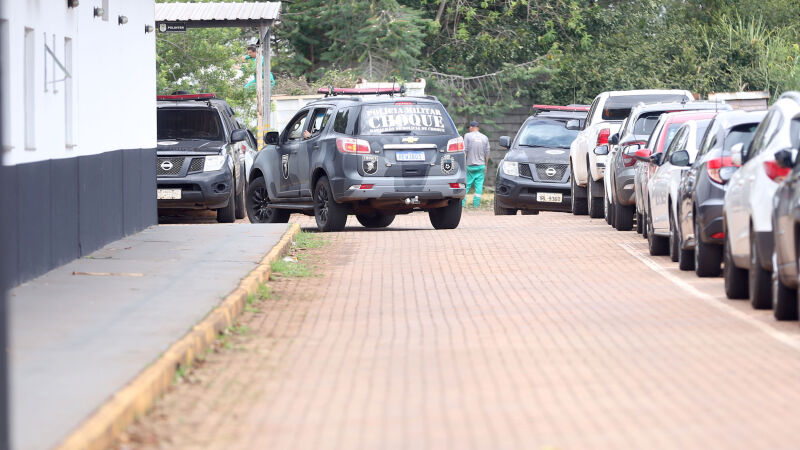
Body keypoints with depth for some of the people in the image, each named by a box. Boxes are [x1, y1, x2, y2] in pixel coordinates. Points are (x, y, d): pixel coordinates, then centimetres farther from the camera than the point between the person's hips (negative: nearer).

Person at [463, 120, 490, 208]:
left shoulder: (467, 136, -2)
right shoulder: (485, 137, 8)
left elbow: (465, 151, -5)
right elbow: (487, 153, 10)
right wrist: (486, 165, 18)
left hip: (470, 165, -2)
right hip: (481, 165, 2)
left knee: (467, 184, 2)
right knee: (479, 185, 2)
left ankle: (462, 203, -1)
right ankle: (476, 204, -1)